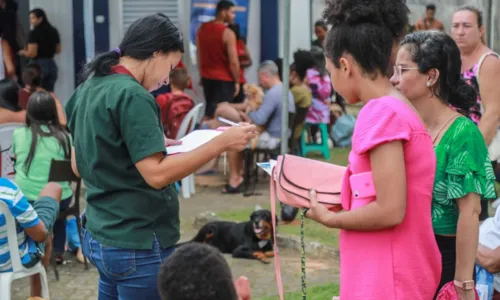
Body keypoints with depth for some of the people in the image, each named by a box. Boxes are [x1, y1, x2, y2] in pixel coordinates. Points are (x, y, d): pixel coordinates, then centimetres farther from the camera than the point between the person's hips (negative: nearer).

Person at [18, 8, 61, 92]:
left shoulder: (34, 33, -12)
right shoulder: (53, 31, 10)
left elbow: (32, 53, -15)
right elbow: (58, 50, 18)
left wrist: (22, 52, 3)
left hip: (38, 66, -7)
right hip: (51, 65, 7)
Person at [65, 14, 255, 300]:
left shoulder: (89, 88, 10)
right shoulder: (132, 96, -18)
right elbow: (157, 174, -23)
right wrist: (221, 143, -22)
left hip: (101, 237, 9)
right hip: (137, 245, -9)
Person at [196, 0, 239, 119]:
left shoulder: (202, 28, 4)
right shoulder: (228, 33, -16)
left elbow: (199, 54, 12)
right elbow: (233, 62, -16)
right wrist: (237, 81, -5)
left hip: (207, 77, 7)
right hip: (224, 79, -7)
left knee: (209, 111, 17)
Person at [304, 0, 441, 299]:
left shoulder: (382, 112, -17)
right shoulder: (401, 108, 10)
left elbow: (390, 211, -21)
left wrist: (329, 218, -8)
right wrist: (341, 196, 11)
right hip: (405, 273, 9)